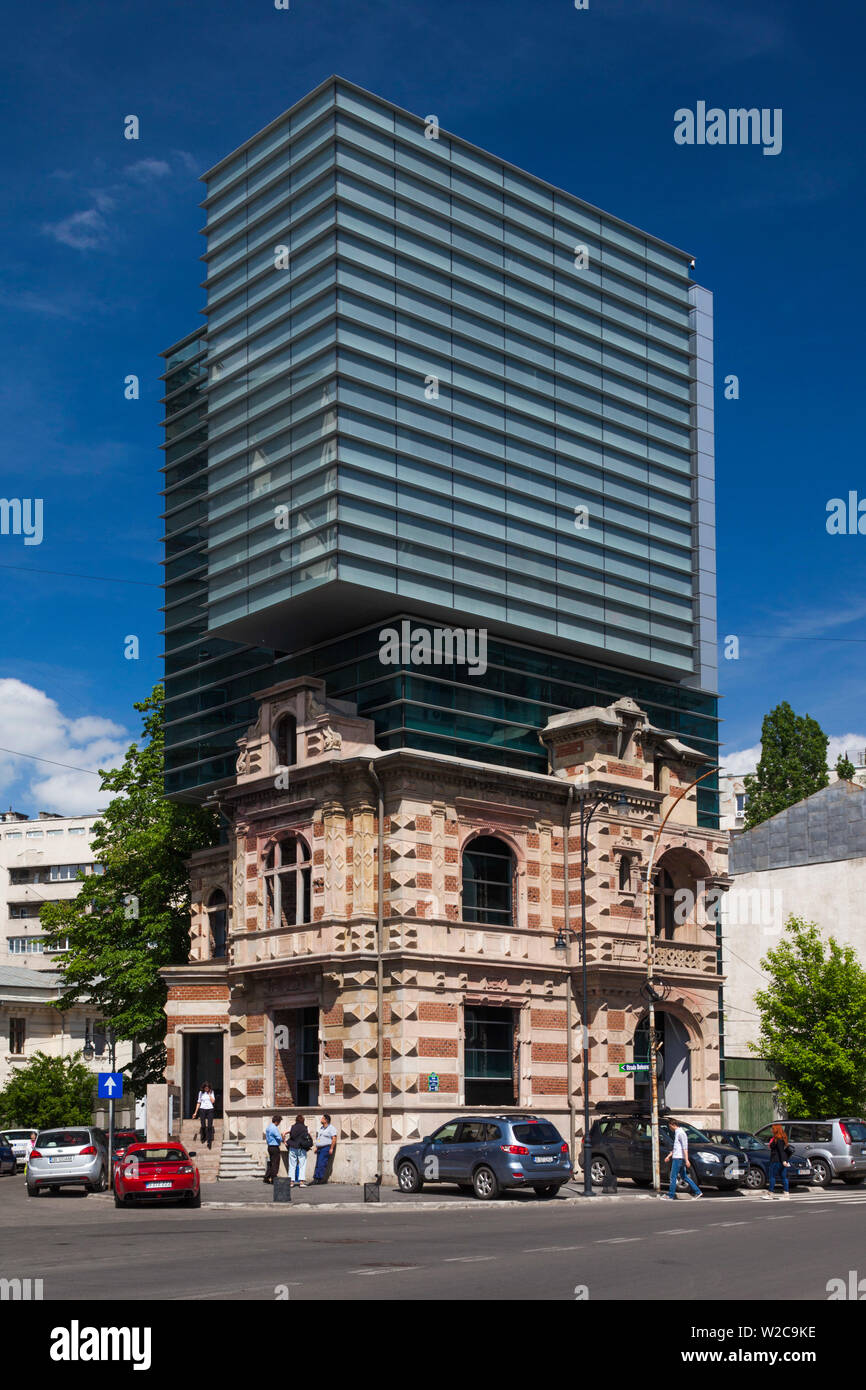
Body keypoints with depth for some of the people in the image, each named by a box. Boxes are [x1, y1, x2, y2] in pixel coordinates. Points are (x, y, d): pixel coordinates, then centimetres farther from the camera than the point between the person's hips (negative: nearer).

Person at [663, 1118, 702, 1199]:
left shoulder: (680, 1133, -14)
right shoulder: (677, 1133, 18)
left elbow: (685, 1147, -20)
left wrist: (686, 1160, -24)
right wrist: (669, 1156, 27)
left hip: (678, 1158, -10)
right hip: (677, 1157, 10)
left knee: (673, 1177, -4)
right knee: (685, 1176, 11)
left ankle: (671, 1196, 1)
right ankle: (698, 1192, 11)